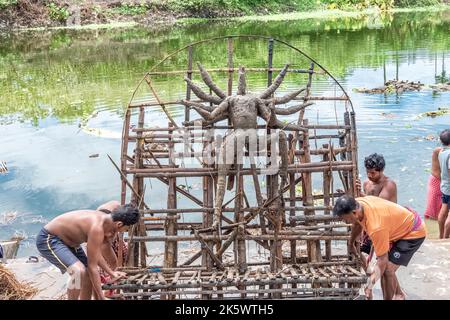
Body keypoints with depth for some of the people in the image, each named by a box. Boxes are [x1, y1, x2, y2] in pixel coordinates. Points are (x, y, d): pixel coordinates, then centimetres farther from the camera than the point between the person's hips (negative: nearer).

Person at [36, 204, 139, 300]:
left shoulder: (103, 218, -5)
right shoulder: (97, 228, -32)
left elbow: (96, 254, 8)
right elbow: (92, 266, -26)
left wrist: (111, 273, 5)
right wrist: (101, 297, -20)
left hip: (66, 240, 10)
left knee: (89, 274, 11)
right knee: (79, 271, -29)